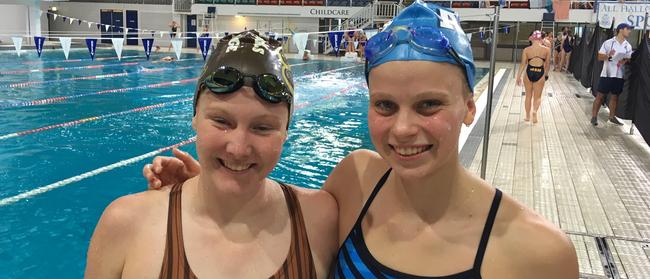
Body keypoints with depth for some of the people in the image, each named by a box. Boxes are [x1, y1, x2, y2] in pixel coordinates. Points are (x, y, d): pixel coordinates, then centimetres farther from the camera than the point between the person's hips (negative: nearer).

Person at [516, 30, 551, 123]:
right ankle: (535, 111, -18)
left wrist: (518, 76, 4)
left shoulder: (526, 50, -4)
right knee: (537, 97, 10)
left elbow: (523, 64, -3)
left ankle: (527, 116, 25)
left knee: (528, 96, 17)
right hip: (540, 73, -1)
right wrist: (546, 74, 20)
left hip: (529, 72, 1)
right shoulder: (546, 50, -4)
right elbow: (547, 64, 4)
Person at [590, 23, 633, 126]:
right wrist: (608, 55, -24)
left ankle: (612, 117, 21)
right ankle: (594, 116, 5)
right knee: (600, 95, -1)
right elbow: (600, 57, -5)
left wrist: (625, 61, -11)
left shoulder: (628, 46, 7)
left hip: (620, 75, 4)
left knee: (615, 96, 11)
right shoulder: (608, 43, -5)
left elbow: (629, 59, 12)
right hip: (607, 74, -4)